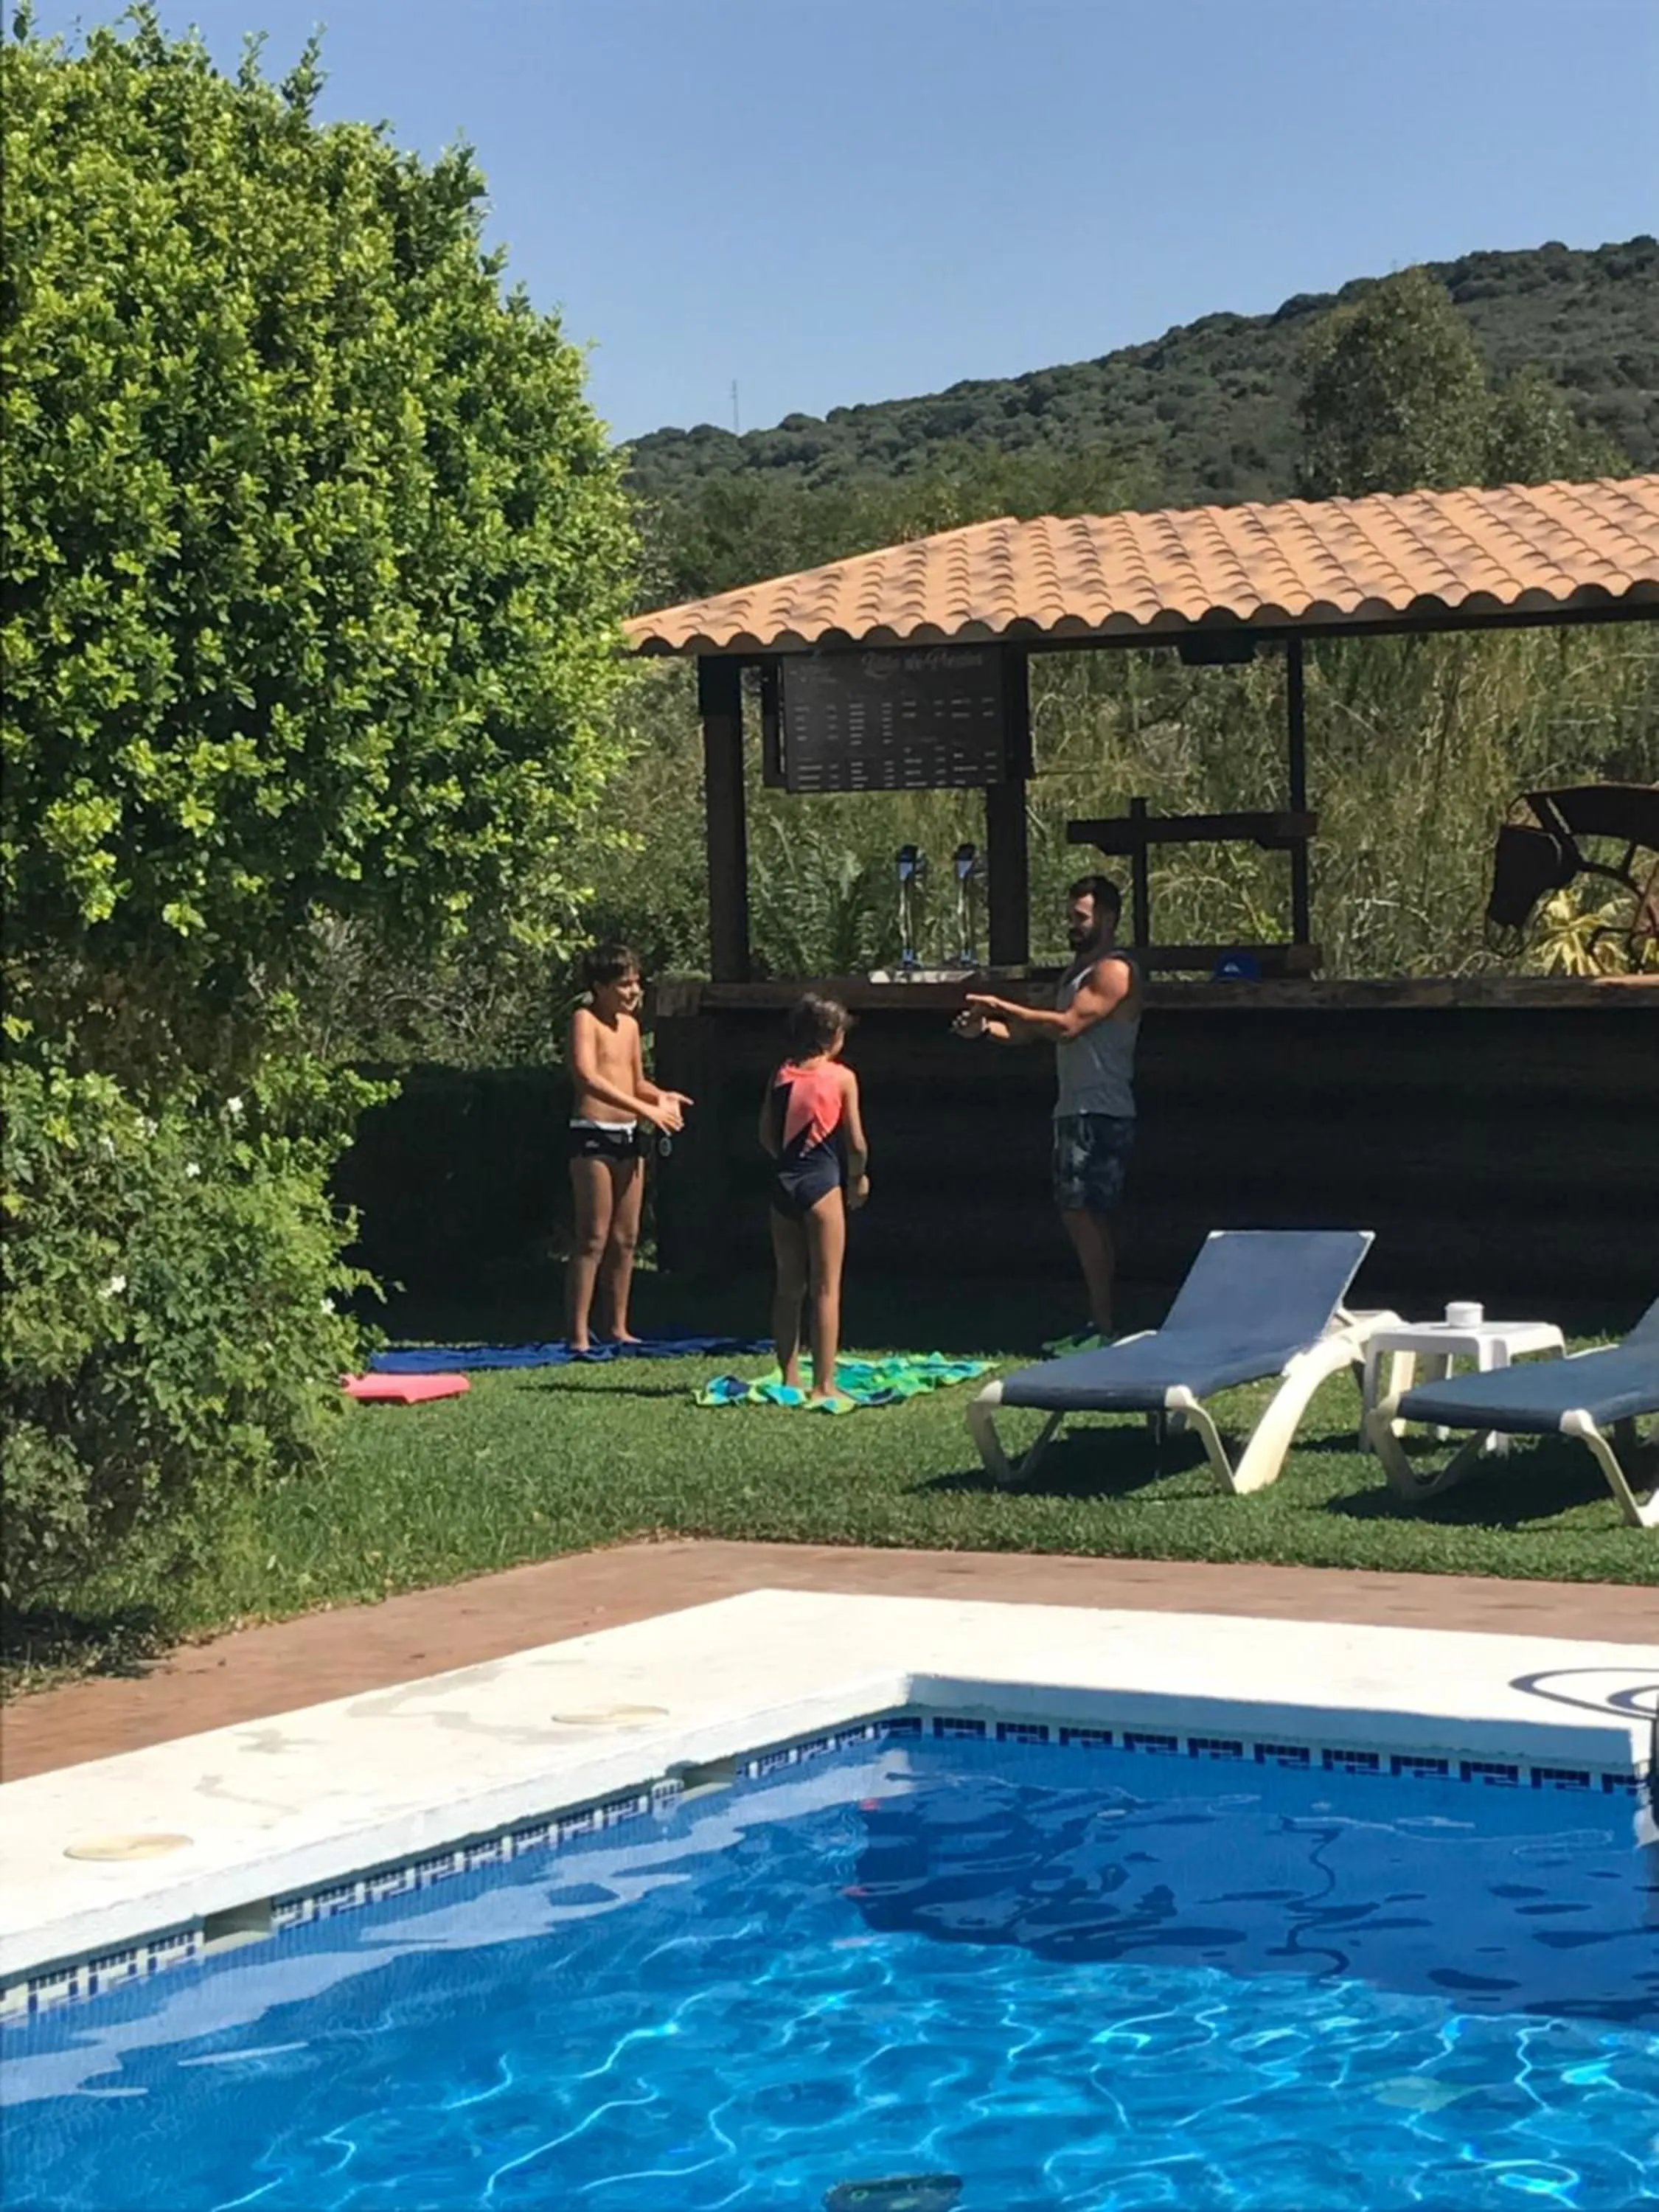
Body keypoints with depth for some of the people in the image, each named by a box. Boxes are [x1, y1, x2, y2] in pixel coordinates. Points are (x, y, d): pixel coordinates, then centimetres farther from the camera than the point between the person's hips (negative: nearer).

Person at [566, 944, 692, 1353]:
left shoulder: (630, 1024, 16)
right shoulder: (584, 1020, -9)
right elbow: (588, 1078, -23)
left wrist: (661, 1097, 3)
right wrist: (646, 1109, -26)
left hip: (629, 1136, 8)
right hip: (593, 1134, -8)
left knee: (625, 1238, 9)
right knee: (593, 1238, -9)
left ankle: (616, 1328, 15)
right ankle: (578, 1334, -8)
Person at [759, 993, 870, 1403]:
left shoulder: (781, 1076, 7)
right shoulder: (842, 1078, -5)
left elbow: (766, 1134, 7)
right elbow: (855, 1142, -5)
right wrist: (859, 1177, 13)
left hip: (783, 1183, 5)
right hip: (822, 1181, -5)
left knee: (788, 1287, 13)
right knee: (826, 1288, -1)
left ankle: (789, 1379, 16)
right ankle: (823, 1384, -3)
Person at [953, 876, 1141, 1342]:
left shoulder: (1115, 971, -12)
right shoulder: (1077, 971, 20)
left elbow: (1066, 1025, -22)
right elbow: (1040, 1033, 21)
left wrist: (1001, 1006, -18)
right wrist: (989, 1027, 4)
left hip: (1101, 1113, -10)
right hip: (1074, 1111, 10)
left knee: (1082, 1213, -14)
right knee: (1084, 1216, 11)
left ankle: (1102, 1327, -14)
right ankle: (1101, 1323, 16)